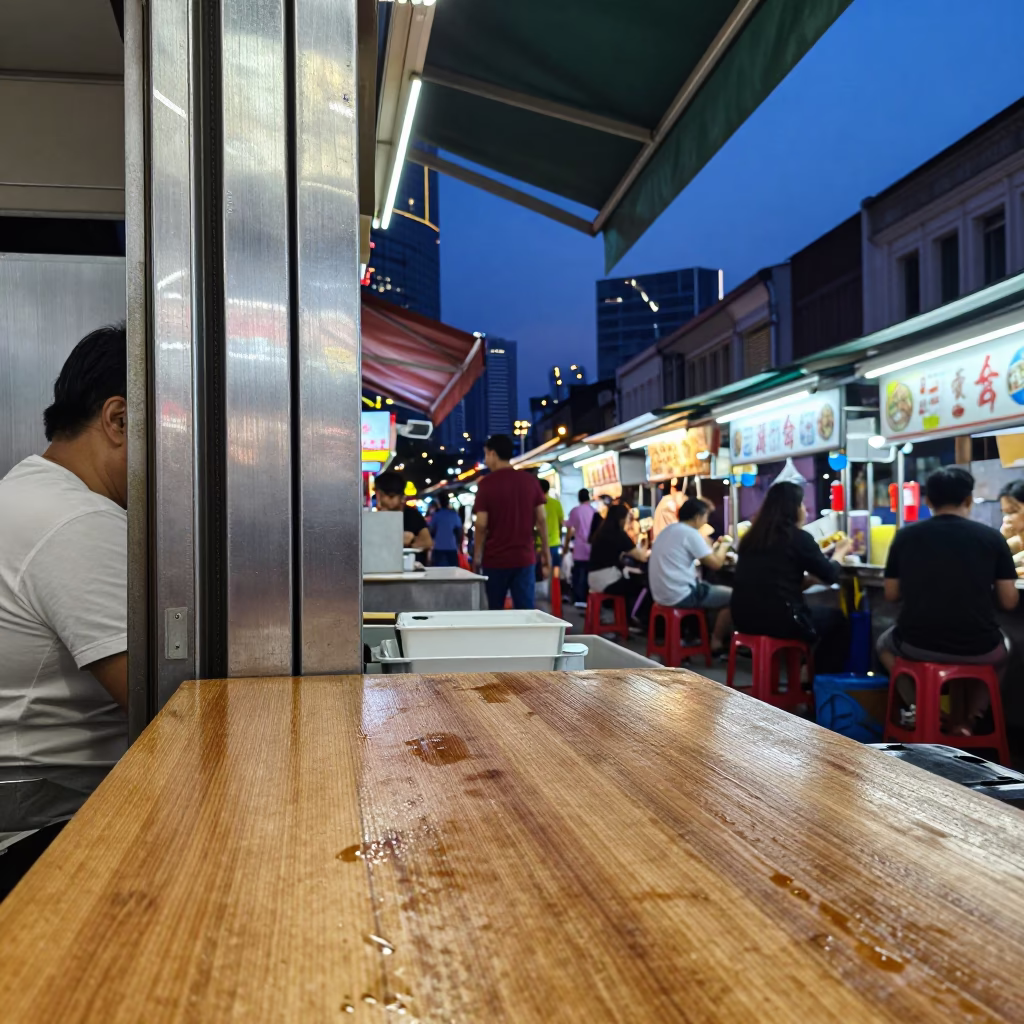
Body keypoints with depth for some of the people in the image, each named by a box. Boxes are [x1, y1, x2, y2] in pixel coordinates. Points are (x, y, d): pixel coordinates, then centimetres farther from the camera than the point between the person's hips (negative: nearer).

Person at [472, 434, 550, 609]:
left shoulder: (486, 483, -6)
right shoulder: (531, 481, 3)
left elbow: (482, 525, -9)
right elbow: (541, 520, 2)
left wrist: (476, 557, 1)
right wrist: (546, 554, 9)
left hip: (495, 559, -2)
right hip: (524, 558, 2)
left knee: (495, 613, 11)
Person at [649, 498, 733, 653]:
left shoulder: (668, 530, 13)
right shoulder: (690, 533, -14)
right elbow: (715, 564, -12)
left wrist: (716, 547, 22)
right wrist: (724, 545, 5)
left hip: (662, 594, 10)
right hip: (681, 595, -9)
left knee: (708, 586, 30)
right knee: (732, 596, 3)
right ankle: (716, 642, 11)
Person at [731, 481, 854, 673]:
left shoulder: (752, 536, 10)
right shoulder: (798, 537, -7)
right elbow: (830, 575, 4)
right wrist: (840, 551, 25)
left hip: (744, 618, 6)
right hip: (780, 620, -6)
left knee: (818, 611, 31)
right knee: (837, 618, 21)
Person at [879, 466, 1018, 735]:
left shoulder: (905, 535, 0)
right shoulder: (992, 537, -3)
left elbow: (891, 594, 7)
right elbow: (1008, 602, -1)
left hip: (917, 646, 0)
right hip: (978, 649, 0)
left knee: (885, 643, 36)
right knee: (1002, 646, 37)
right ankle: (964, 719, 23)